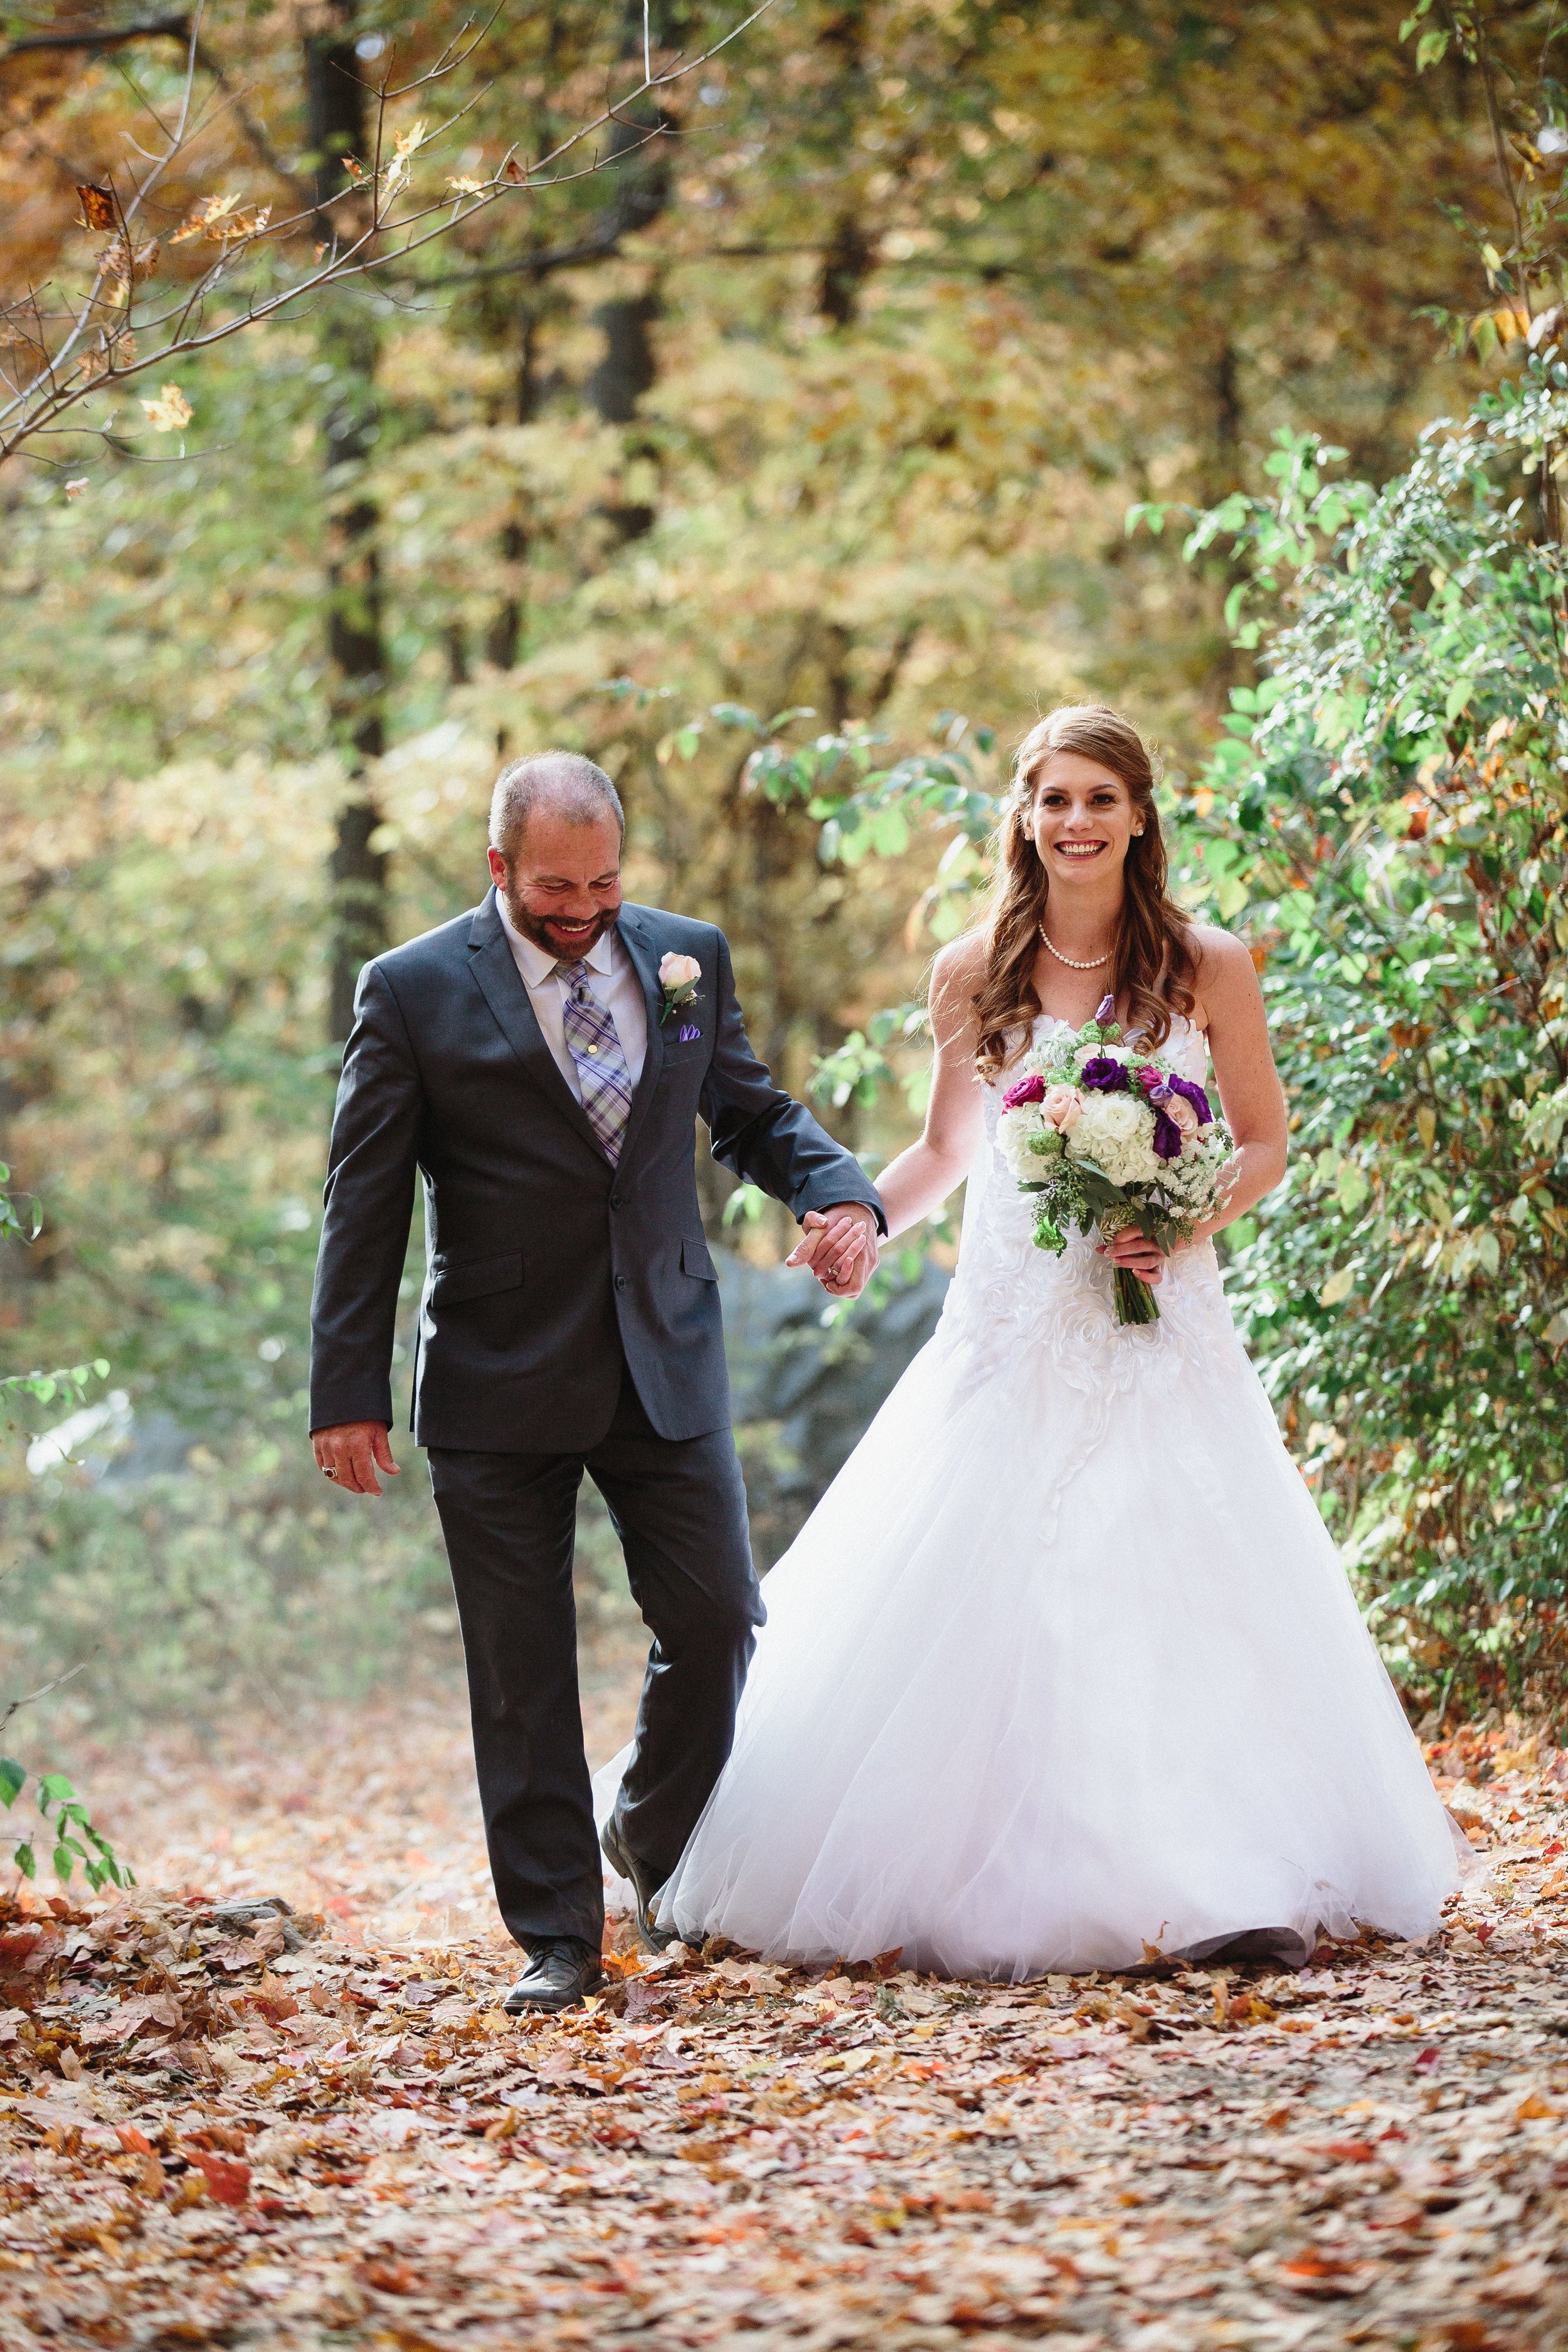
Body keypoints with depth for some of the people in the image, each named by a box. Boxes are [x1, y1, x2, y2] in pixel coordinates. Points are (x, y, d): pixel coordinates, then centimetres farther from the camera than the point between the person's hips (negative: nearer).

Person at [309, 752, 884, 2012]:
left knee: (718, 1623, 3)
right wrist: (349, 1392, -7)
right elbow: (365, 1203, -3)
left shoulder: (691, 958, 5)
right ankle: (558, 1935, 11)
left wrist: (843, 1193, -4)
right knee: (523, 1673, 2)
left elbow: (754, 1112, 18)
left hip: (668, 1365, 3)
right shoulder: (413, 990, -5)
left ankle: (655, 1841, 31)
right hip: (498, 1386, -3)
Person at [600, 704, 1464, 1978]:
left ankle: (1234, 1885, -1)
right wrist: (856, 1222, 0)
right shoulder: (974, 978, 5)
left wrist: (1192, 1219, -11)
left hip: (1162, 1330, -1)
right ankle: (997, 1882, 10)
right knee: (986, 1599, -2)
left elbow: (1266, 1144, 7)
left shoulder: (1210, 967, 1)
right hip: (1015, 1332, 1)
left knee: (1188, 1586, -8)